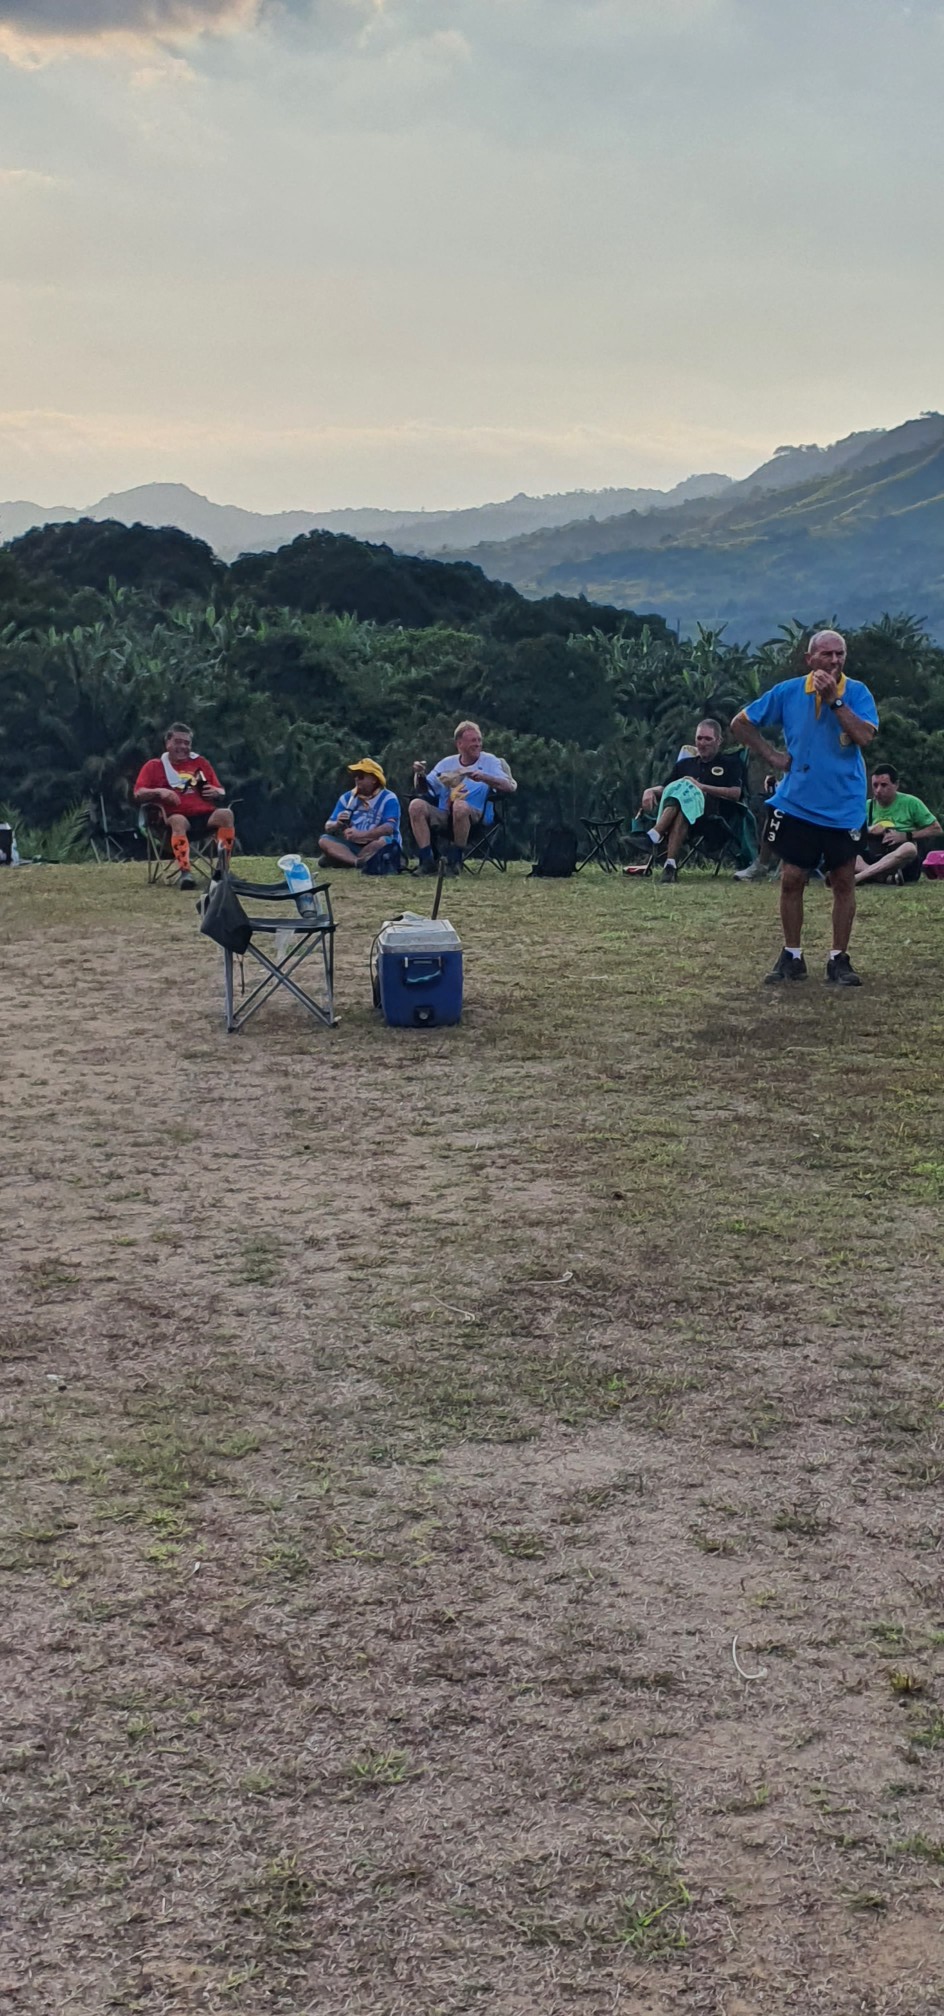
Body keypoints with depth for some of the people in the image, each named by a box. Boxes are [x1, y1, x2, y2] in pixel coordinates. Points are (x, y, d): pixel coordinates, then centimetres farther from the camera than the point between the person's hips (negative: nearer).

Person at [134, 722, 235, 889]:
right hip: (177, 817, -3)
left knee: (225, 813, -30)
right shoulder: (154, 766, 15)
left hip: (205, 816, 3)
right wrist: (159, 792, -15)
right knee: (178, 820, -40)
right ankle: (185, 873, -47)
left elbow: (221, 792, 23)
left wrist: (216, 792, -2)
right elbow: (138, 795, 3)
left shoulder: (200, 762, 23)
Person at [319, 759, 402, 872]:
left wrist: (360, 835, -32)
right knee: (324, 840, -20)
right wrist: (337, 825, -21)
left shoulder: (388, 798, -5)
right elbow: (328, 827, 4)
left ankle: (342, 859, -33)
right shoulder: (347, 797, 9)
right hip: (353, 846, 5)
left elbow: (389, 828, -20)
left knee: (384, 841, -37)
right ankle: (362, 863, -40)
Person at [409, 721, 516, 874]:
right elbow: (422, 788, 17)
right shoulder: (447, 763, 17)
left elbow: (510, 786, -5)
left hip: (476, 818, -3)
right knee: (416, 805, -24)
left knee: (460, 806, -38)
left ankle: (455, 860, -23)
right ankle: (427, 861, -26)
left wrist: (484, 778, -20)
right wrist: (419, 775, -5)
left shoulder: (489, 761, 8)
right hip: (443, 817, 4)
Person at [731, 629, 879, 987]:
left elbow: (865, 737, -21)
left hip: (844, 807, -1)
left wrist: (834, 699, -24)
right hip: (796, 805, 1)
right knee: (792, 880, 3)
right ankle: (792, 957, 17)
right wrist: (772, 756, 0)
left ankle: (839, 960, 14)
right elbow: (740, 723, 8)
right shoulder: (788, 692, -2)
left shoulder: (857, 693, -5)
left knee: (843, 881, 4)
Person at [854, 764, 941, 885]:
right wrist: (867, 831, -7)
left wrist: (906, 836, -7)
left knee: (909, 848, -39)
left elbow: (936, 829, 3)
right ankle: (886, 876, -44)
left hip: (904, 865, -3)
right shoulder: (867, 806, 12)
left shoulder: (910, 803, 3)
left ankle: (858, 877, -44)